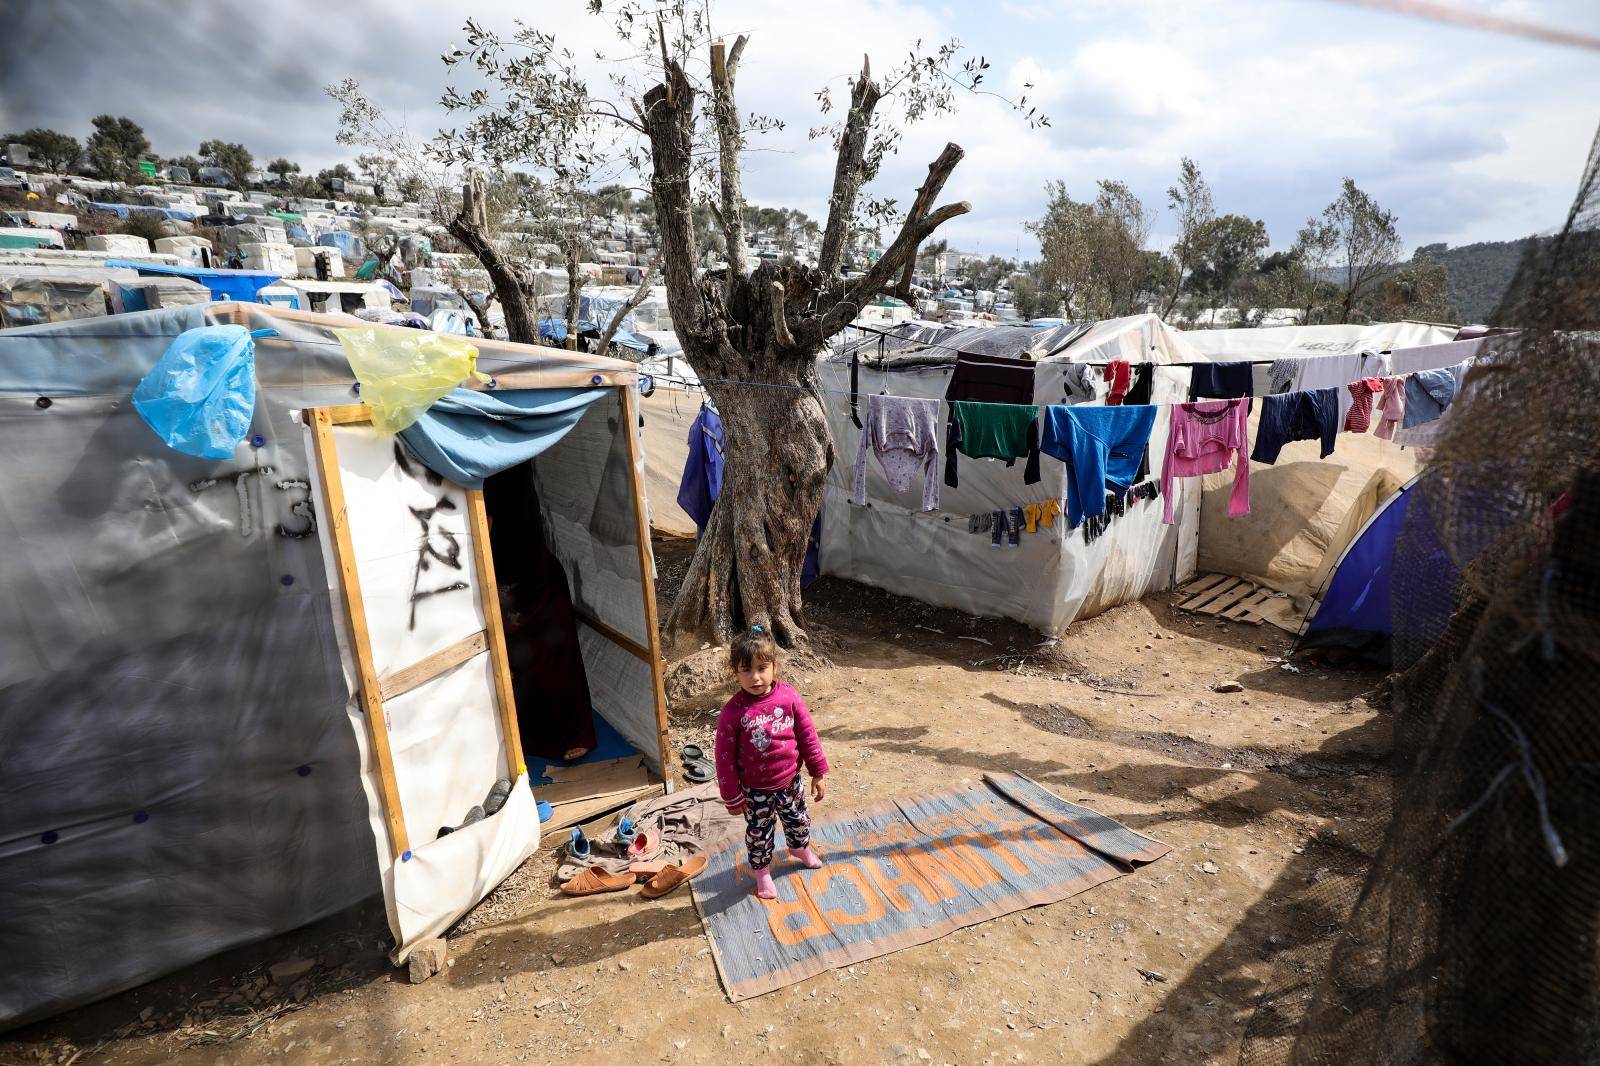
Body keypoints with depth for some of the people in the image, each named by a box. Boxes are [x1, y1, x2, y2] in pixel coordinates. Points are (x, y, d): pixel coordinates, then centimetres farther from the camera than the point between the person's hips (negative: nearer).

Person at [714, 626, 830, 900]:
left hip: (790, 782, 3)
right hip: (755, 790, -3)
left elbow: (807, 736, -6)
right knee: (759, 834, 18)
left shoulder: (789, 697, -17)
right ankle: (762, 871, 46)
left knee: (798, 820, 27)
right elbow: (725, 757, -14)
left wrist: (817, 774, 0)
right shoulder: (733, 711, -24)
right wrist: (732, 797, -8)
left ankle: (799, 847, 59)